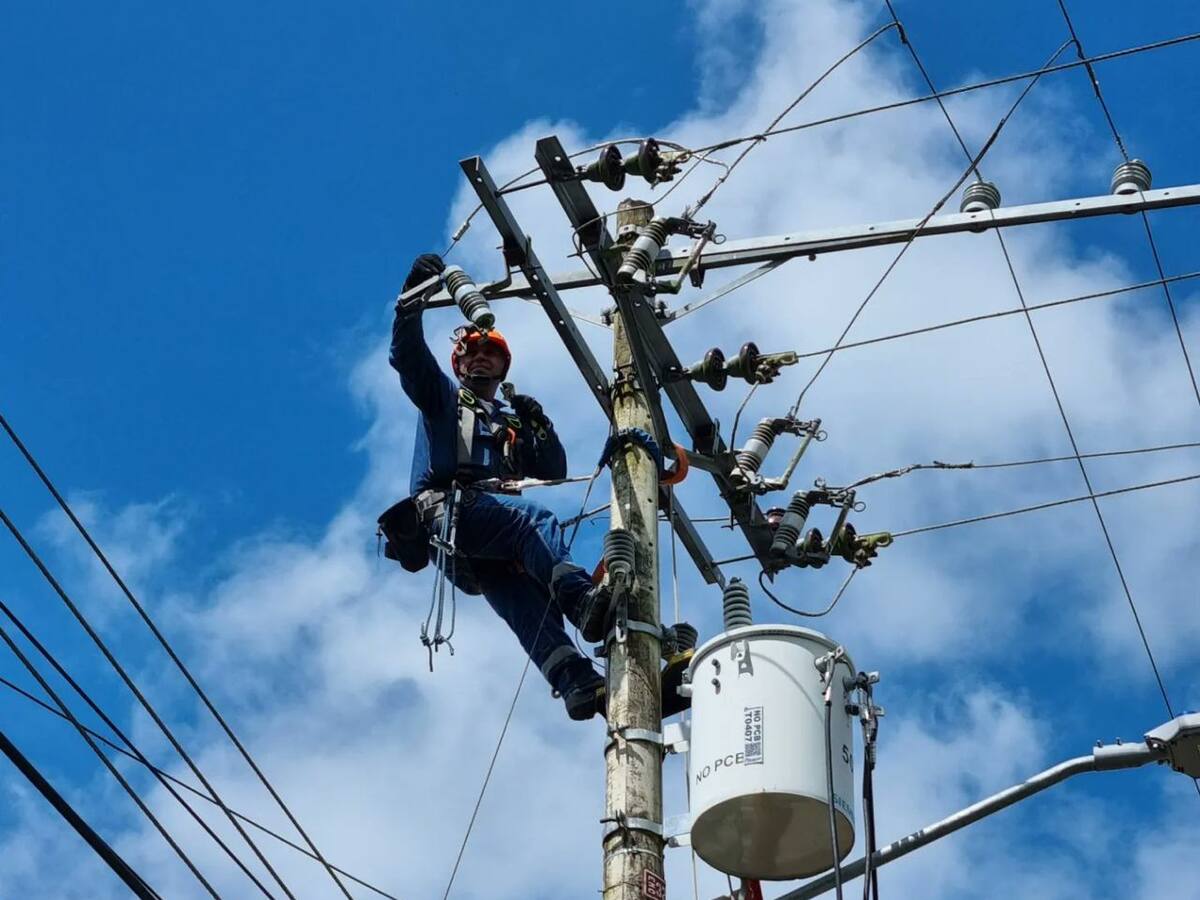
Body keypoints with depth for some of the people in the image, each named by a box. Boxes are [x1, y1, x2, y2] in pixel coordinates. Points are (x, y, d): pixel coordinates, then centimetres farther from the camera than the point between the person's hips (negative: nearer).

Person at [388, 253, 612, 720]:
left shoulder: (516, 422, 37)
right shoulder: (443, 398, 27)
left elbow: (554, 473, 26)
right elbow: (407, 355, 9)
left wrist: (540, 428, 10)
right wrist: (415, 295, -3)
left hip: (498, 545, 4)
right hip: (448, 510, -4)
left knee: (524, 602, -23)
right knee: (536, 517, -33)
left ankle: (578, 685, -45)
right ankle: (582, 598, -54)